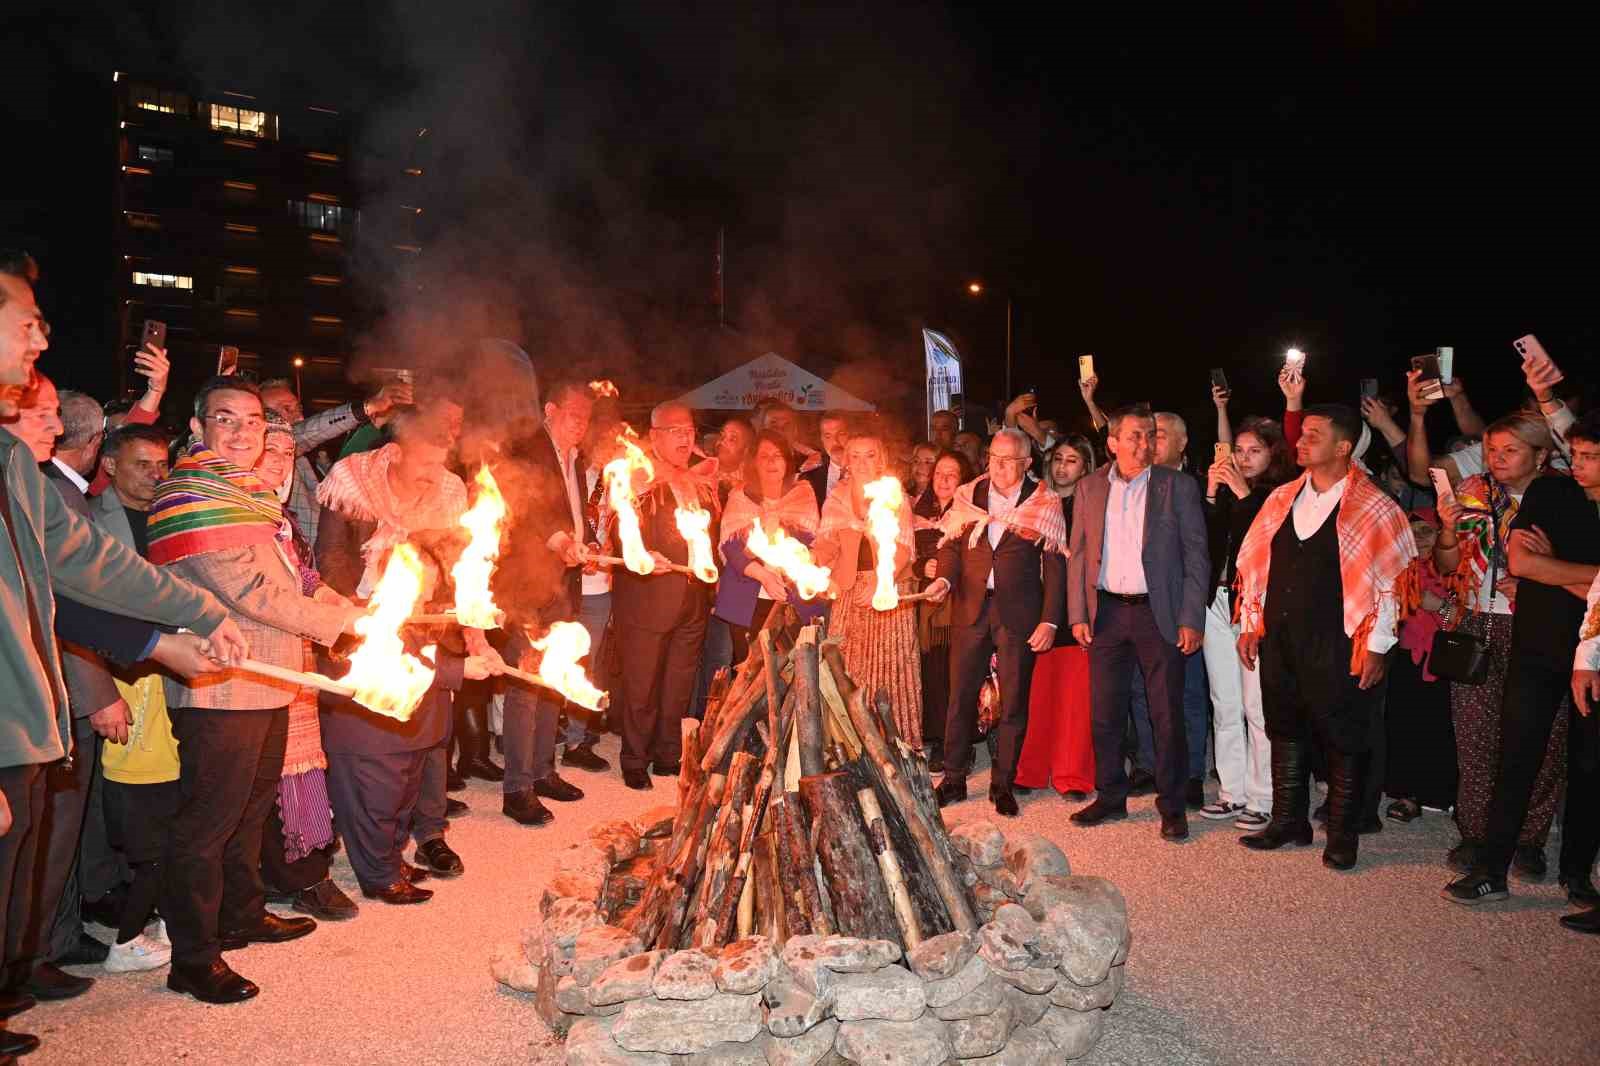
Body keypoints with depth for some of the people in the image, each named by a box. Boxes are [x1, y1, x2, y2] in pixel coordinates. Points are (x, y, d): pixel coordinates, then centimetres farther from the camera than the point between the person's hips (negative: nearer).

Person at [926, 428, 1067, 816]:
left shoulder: (1044, 504, 0)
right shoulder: (968, 496, 7)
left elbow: (1055, 567, -2)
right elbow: (952, 545, 8)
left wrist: (1050, 621, -8)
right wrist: (944, 578, -12)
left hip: (1020, 613, -2)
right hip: (971, 609, 2)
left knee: (1013, 702, 5)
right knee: (961, 697, 5)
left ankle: (1003, 784, 18)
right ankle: (954, 780, 18)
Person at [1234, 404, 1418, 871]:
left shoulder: (1374, 509, -7)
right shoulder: (1282, 498, 9)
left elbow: (1391, 581, -8)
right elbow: (1255, 563, 13)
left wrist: (1375, 645, -11)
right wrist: (1250, 625, 10)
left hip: (1337, 644, -5)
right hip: (1279, 639, 5)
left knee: (1343, 738, 4)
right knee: (1285, 729, 13)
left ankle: (1342, 835, 18)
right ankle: (1288, 821, 26)